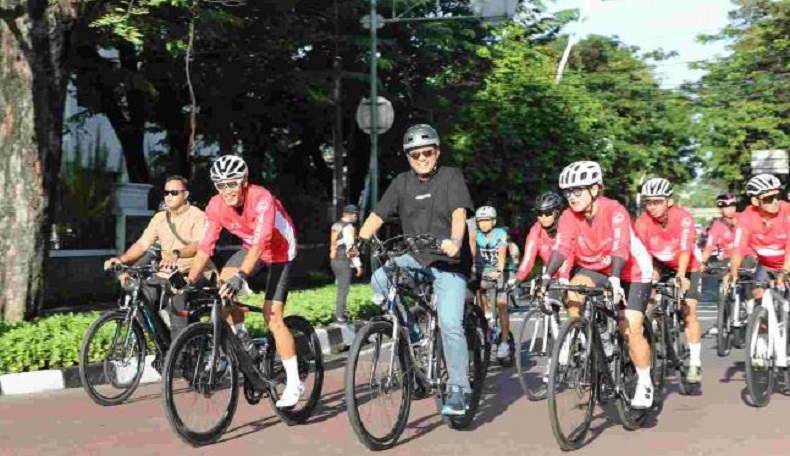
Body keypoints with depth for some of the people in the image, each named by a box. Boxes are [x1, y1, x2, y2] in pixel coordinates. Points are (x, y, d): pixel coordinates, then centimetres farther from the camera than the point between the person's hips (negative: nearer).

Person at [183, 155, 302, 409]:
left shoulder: (261, 199, -33)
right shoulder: (216, 206, -17)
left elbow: (260, 242, -41)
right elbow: (205, 246, -16)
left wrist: (241, 276, -52)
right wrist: (190, 280, -25)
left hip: (280, 251, -6)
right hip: (252, 249, 6)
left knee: (272, 317, -14)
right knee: (223, 289, -18)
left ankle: (294, 384, -7)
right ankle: (244, 343, 6)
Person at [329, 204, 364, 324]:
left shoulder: (336, 225, 14)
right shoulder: (348, 227, -14)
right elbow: (351, 247, -19)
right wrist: (358, 264, -18)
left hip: (334, 260, 9)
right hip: (343, 261, -9)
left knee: (341, 288, 17)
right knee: (343, 289, -5)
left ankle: (340, 314, 22)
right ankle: (339, 317, -5)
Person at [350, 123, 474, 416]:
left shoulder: (451, 177, -1)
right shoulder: (402, 183, 9)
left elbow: (459, 213, -16)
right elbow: (378, 215, 1)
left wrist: (455, 242, -36)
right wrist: (360, 240, -18)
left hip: (448, 263, -4)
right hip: (415, 259, 4)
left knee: (450, 324, -15)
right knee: (380, 279, -24)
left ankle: (458, 389, -3)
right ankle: (410, 332, -3)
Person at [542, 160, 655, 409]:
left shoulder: (615, 211, -28)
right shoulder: (569, 216, -15)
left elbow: (620, 249, -39)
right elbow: (561, 248, -26)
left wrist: (614, 280, -54)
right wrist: (546, 276, -42)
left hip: (632, 272, -4)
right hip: (595, 269, 4)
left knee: (630, 328, -13)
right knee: (573, 292, -26)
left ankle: (644, 384, 7)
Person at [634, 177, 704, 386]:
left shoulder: (683, 217, -31)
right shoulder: (642, 222, -25)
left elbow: (685, 250, -38)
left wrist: (680, 277, -51)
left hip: (688, 265, -3)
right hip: (660, 262, 3)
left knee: (689, 312, -10)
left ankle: (695, 364, -3)